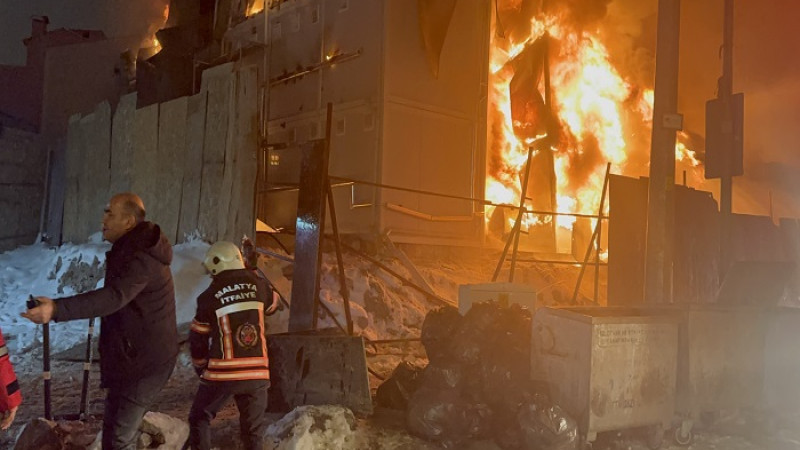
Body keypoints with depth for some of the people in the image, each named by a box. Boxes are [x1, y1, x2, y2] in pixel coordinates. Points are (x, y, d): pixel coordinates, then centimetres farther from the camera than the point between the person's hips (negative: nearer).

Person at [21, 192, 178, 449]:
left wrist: (57, 308, -49)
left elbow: (114, 297, -38)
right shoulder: (134, 250, 13)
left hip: (144, 361, -11)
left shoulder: (142, 257, -22)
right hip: (140, 356, 11)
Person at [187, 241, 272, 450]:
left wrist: (201, 367, 21)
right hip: (258, 373, 3)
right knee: (254, 429, 12)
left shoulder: (209, 297, -6)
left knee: (199, 418, 18)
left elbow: (197, 339, 3)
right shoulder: (257, 286, 1)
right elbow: (271, 304, 24)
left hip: (222, 374, -2)